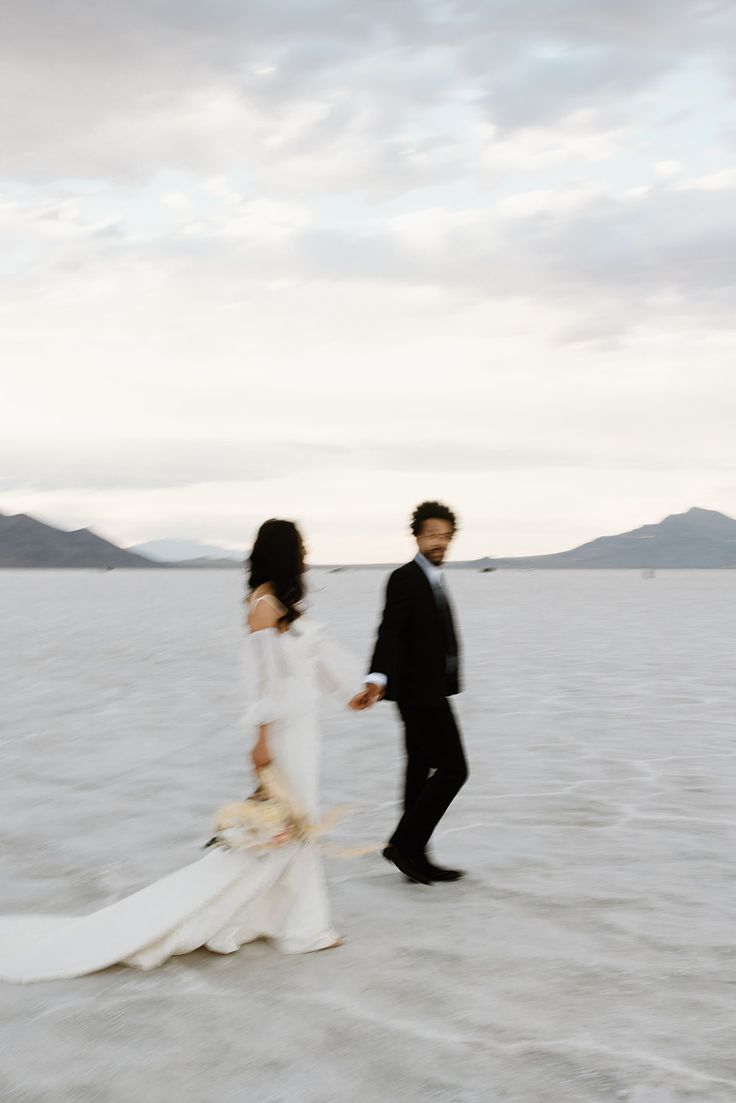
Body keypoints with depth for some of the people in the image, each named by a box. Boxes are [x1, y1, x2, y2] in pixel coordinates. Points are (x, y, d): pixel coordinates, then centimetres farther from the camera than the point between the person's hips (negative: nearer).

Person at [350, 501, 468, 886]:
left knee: (421, 772, 12)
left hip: (429, 691, 10)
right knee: (453, 769, -9)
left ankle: (415, 857, 18)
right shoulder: (405, 579, -14)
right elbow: (390, 634, -25)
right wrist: (377, 680, -38)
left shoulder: (432, 579, 15)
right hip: (421, 691, -10)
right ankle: (404, 844, -3)